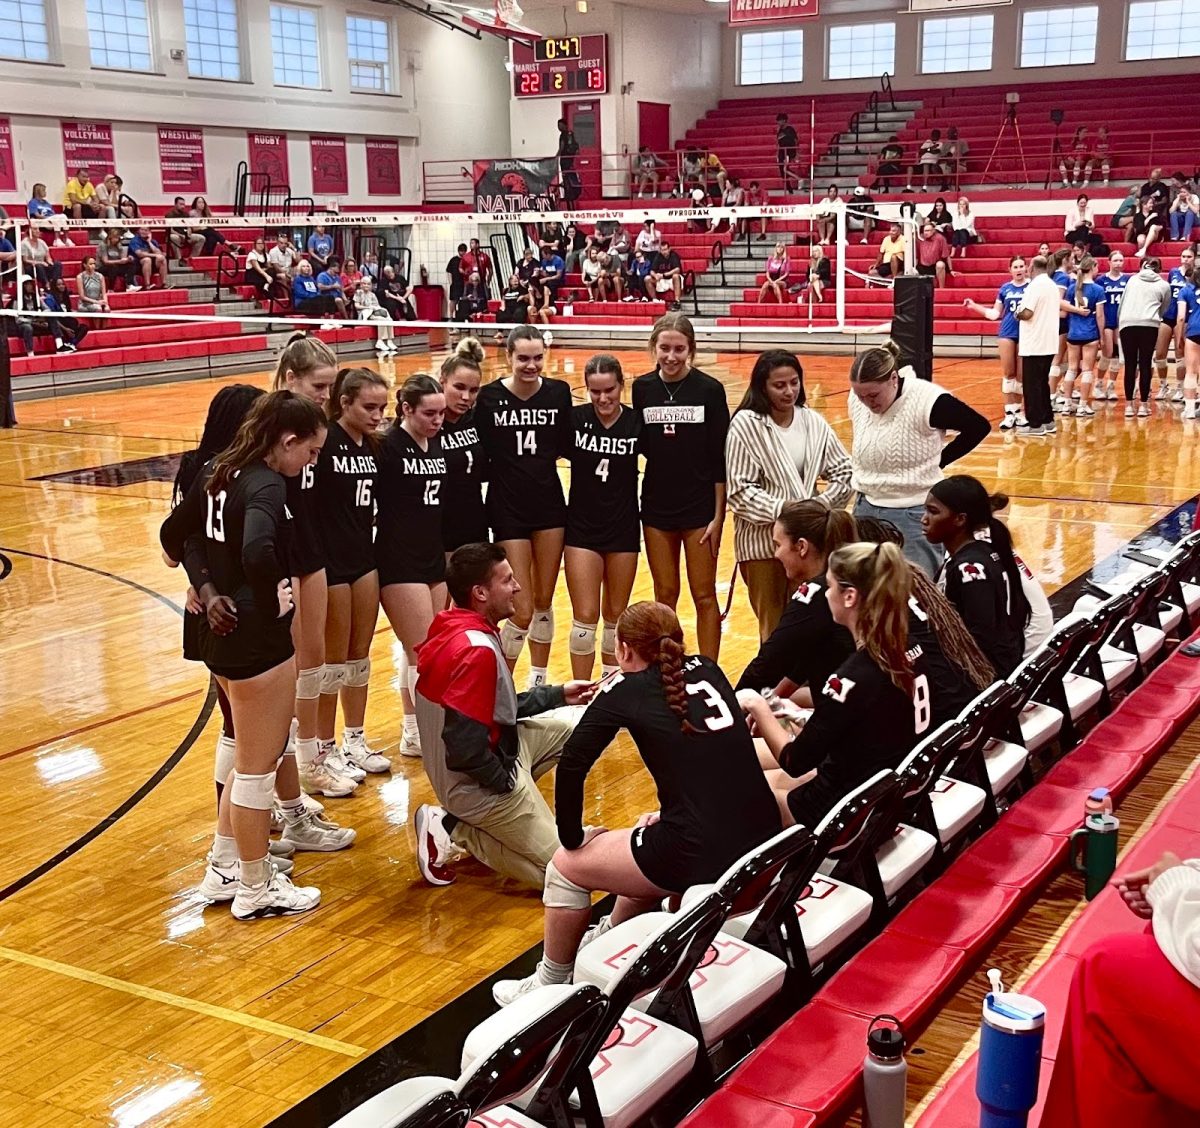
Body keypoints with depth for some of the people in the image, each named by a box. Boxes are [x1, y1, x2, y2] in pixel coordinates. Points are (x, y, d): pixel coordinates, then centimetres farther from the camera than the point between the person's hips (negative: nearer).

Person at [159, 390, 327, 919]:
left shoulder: (217, 472, 6)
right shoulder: (267, 487, -21)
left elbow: (173, 534, 14)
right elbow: (258, 552, -39)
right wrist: (273, 602, -23)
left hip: (219, 632, 9)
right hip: (258, 639, -9)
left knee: (250, 758, 24)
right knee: (257, 768, 6)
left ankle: (225, 866, 34)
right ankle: (256, 890, 20)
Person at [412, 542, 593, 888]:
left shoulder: (454, 629, 3)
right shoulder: (477, 651, -28)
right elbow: (465, 747, -30)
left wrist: (559, 694, 13)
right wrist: (506, 782, -14)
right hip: (475, 784, -10)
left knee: (574, 723, 20)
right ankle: (455, 832, 0)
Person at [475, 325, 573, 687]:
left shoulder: (558, 392, -1)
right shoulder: (489, 396, -9)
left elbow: (565, 446, 8)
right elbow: (481, 454, -4)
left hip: (549, 505, 3)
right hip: (508, 510, -3)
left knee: (543, 603, 12)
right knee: (522, 611, -5)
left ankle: (538, 683, 29)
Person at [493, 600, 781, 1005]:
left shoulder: (626, 689, -1)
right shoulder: (707, 669, 14)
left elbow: (572, 766, -6)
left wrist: (571, 836, 8)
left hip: (700, 856, -7)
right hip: (764, 837, 7)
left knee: (567, 865, 16)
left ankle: (549, 984, 32)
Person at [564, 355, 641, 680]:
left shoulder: (637, 422, -8)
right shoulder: (575, 419, -9)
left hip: (624, 528, 1)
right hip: (582, 528, -1)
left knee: (616, 615, 13)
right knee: (585, 617, -3)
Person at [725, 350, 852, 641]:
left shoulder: (813, 422, 4)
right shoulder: (746, 424, -8)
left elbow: (844, 472, 8)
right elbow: (739, 490, -10)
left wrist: (824, 503, -9)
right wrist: (782, 509, -19)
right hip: (762, 541, -3)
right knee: (773, 627, 5)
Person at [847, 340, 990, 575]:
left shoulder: (927, 401, -20)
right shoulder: (857, 400, -1)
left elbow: (979, 427, -9)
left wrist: (938, 461, -7)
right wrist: (860, 481, 8)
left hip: (914, 515, -6)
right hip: (866, 509, 6)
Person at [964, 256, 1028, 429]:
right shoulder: (1005, 288, 7)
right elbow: (995, 314, 12)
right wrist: (974, 306, 8)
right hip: (1007, 334, 2)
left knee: (1021, 374, 5)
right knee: (1008, 373, 1)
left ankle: (1017, 411, 16)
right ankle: (1009, 413, 4)